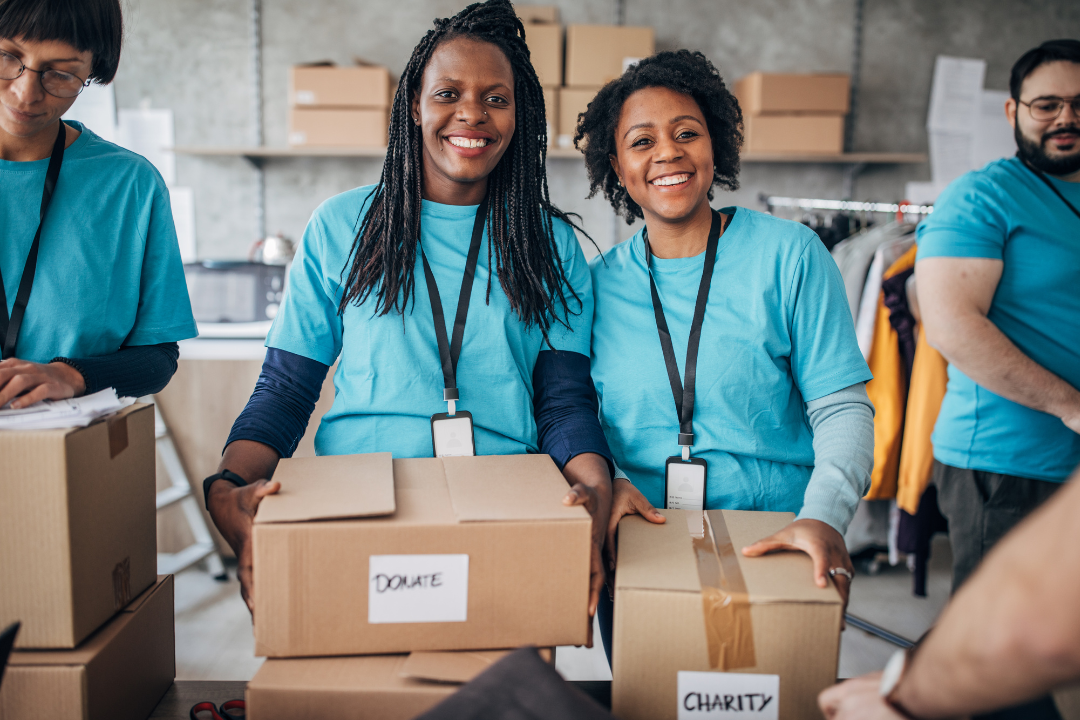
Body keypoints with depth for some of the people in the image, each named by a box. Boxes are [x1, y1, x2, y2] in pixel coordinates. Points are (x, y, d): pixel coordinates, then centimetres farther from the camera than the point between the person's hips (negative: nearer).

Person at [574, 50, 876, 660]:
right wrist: (605, 483, -14)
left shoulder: (790, 255, -4)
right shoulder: (599, 283, 2)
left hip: (773, 554, -2)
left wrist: (825, 516, -23)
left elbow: (842, 408, -7)